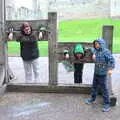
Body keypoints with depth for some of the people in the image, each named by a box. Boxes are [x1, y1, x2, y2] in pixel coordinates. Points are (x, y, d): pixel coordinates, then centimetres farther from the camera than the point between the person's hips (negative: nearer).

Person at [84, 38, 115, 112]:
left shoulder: (106, 51, -17)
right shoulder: (96, 51, 6)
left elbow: (111, 60, -23)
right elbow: (94, 50, 31)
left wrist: (110, 69, -34)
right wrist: (94, 55, 11)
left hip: (102, 74, -8)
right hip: (96, 73, 8)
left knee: (104, 89, -2)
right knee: (94, 86, 21)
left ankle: (107, 104, 7)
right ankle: (92, 99, 40)